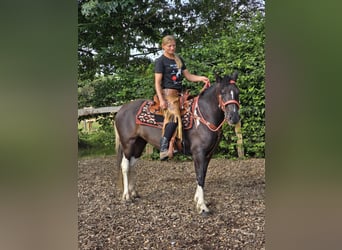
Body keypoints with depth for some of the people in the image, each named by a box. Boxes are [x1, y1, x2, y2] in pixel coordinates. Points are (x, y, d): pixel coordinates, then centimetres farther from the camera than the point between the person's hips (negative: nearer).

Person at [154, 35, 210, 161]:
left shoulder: (179, 59, 21)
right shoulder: (161, 61, 0)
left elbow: (188, 76, 19)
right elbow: (157, 82, -7)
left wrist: (201, 78, 1)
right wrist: (161, 99, -19)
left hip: (178, 93, 8)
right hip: (167, 92, -8)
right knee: (174, 116, -28)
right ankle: (164, 149, -30)